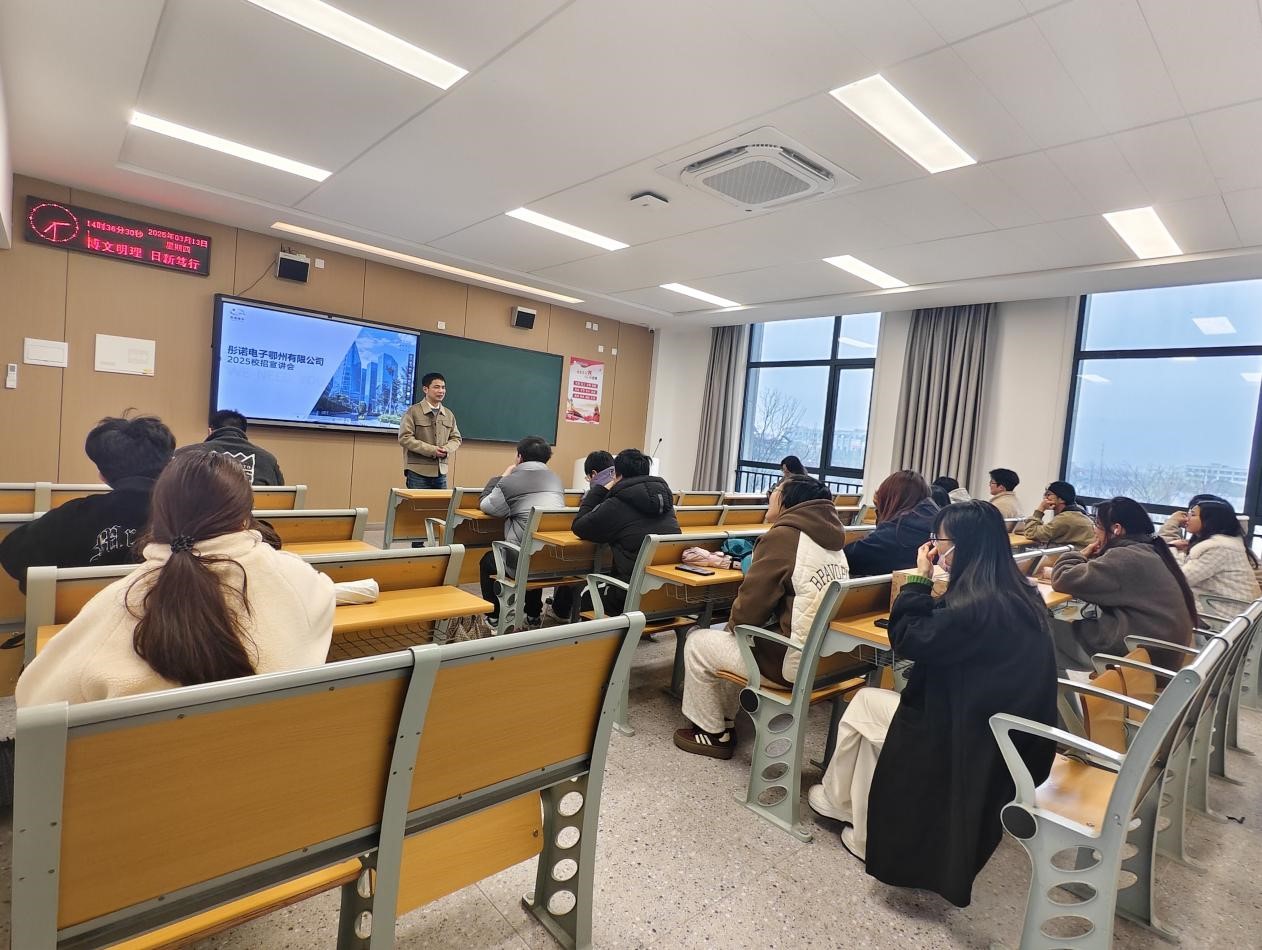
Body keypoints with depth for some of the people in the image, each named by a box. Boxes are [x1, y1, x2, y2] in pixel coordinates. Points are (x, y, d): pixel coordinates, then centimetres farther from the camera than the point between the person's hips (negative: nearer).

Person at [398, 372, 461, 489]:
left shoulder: (448, 414, 10)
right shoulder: (413, 411, -4)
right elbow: (404, 438, -10)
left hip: (441, 472, 5)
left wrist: (447, 449, -8)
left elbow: (456, 438, 15)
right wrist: (431, 450, -17)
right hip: (418, 472, -5)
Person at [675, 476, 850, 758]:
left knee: (697, 642, 9)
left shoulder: (782, 536, -18)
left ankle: (712, 733, 23)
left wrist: (732, 624, 6)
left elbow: (751, 604, -15)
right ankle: (725, 722, 33)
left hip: (793, 662, -8)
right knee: (724, 634, 26)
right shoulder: (831, 537, 8)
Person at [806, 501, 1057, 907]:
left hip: (967, 736, -8)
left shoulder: (976, 604, -28)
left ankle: (838, 800, 32)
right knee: (873, 704, 19)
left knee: (864, 703, 12)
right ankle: (864, 827, 30)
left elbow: (907, 640, -18)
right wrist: (934, 587, 2)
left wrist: (921, 580, -12)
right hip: (1007, 730, 8)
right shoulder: (1019, 594, 1)